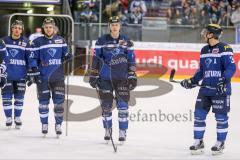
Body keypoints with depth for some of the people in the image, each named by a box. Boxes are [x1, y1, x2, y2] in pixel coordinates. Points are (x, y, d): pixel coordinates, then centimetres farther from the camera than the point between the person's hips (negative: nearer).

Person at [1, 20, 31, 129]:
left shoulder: (25, 42, -2)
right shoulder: (5, 41, 1)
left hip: (20, 76, 0)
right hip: (6, 74, 0)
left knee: (19, 98, 7)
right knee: (7, 97, 0)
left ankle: (17, 118, 19)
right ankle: (8, 118, 11)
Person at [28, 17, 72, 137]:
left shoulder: (60, 40, 8)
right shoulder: (37, 42, 0)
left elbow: (65, 53, 18)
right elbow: (33, 58, 0)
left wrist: (67, 56, -4)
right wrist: (34, 72, -8)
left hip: (58, 76, 2)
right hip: (43, 77, -1)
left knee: (59, 101, -1)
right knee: (43, 101, 3)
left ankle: (58, 124, 9)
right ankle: (44, 125, 13)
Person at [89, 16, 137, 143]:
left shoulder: (126, 42, 5)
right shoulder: (102, 41, 2)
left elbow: (131, 59, 7)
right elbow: (96, 58, 5)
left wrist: (132, 76, 2)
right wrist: (93, 75, 2)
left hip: (122, 77, 0)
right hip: (105, 78, 0)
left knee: (122, 105, -4)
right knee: (106, 105, 3)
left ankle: (122, 132, 1)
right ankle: (107, 130, 17)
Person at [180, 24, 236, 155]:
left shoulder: (225, 49, -10)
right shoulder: (204, 50, 14)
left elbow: (231, 67, -16)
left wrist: (224, 80, -29)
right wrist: (192, 81, 14)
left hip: (220, 90, -7)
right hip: (205, 88, 7)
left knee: (221, 117, 2)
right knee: (199, 114, 3)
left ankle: (220, 143, 15)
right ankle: (198, 142, 13)